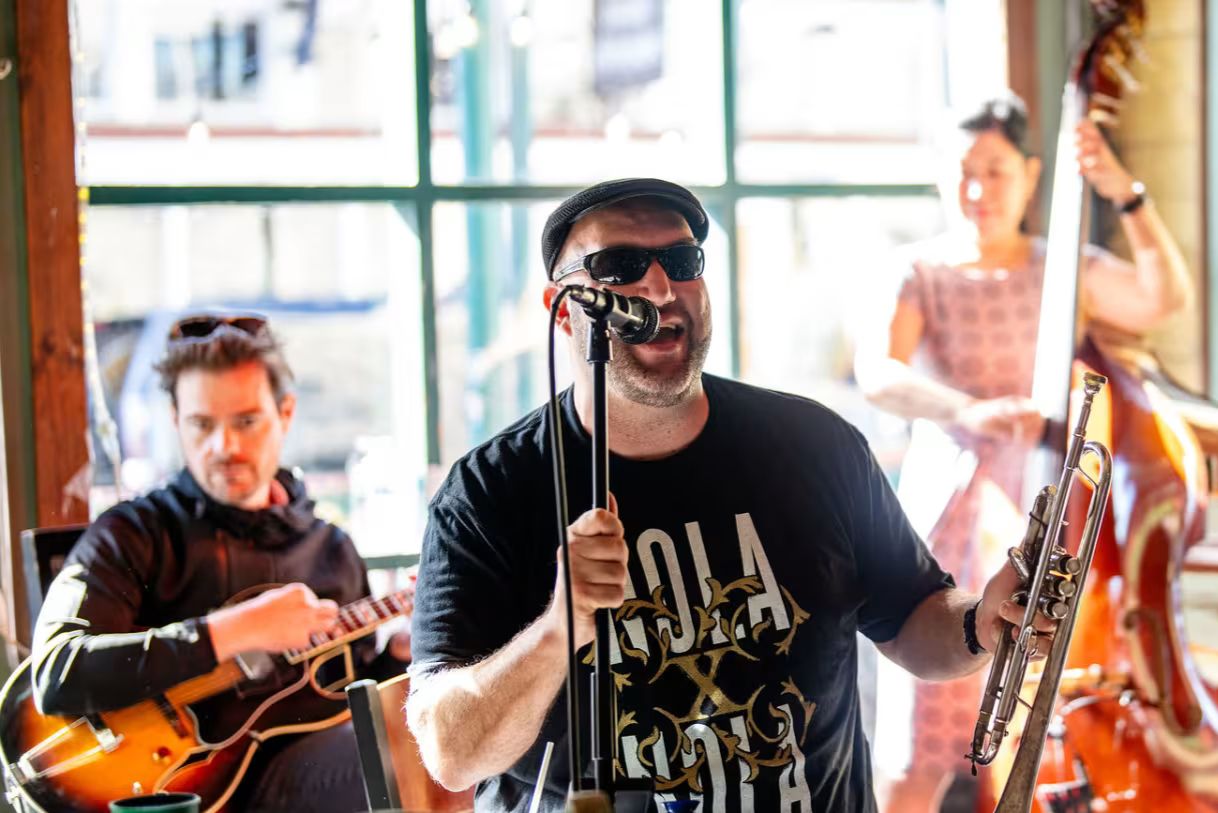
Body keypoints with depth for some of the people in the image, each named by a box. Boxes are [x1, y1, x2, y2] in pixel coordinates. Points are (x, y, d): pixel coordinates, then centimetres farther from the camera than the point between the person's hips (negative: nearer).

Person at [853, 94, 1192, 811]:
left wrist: (1126, 195, -10)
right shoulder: (920, 274, 3)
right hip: (958, 486, -3)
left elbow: (1166, 298, -2)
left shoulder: (1060, 269, 12)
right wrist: (966, 412, -31)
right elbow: (879, 373, -14)